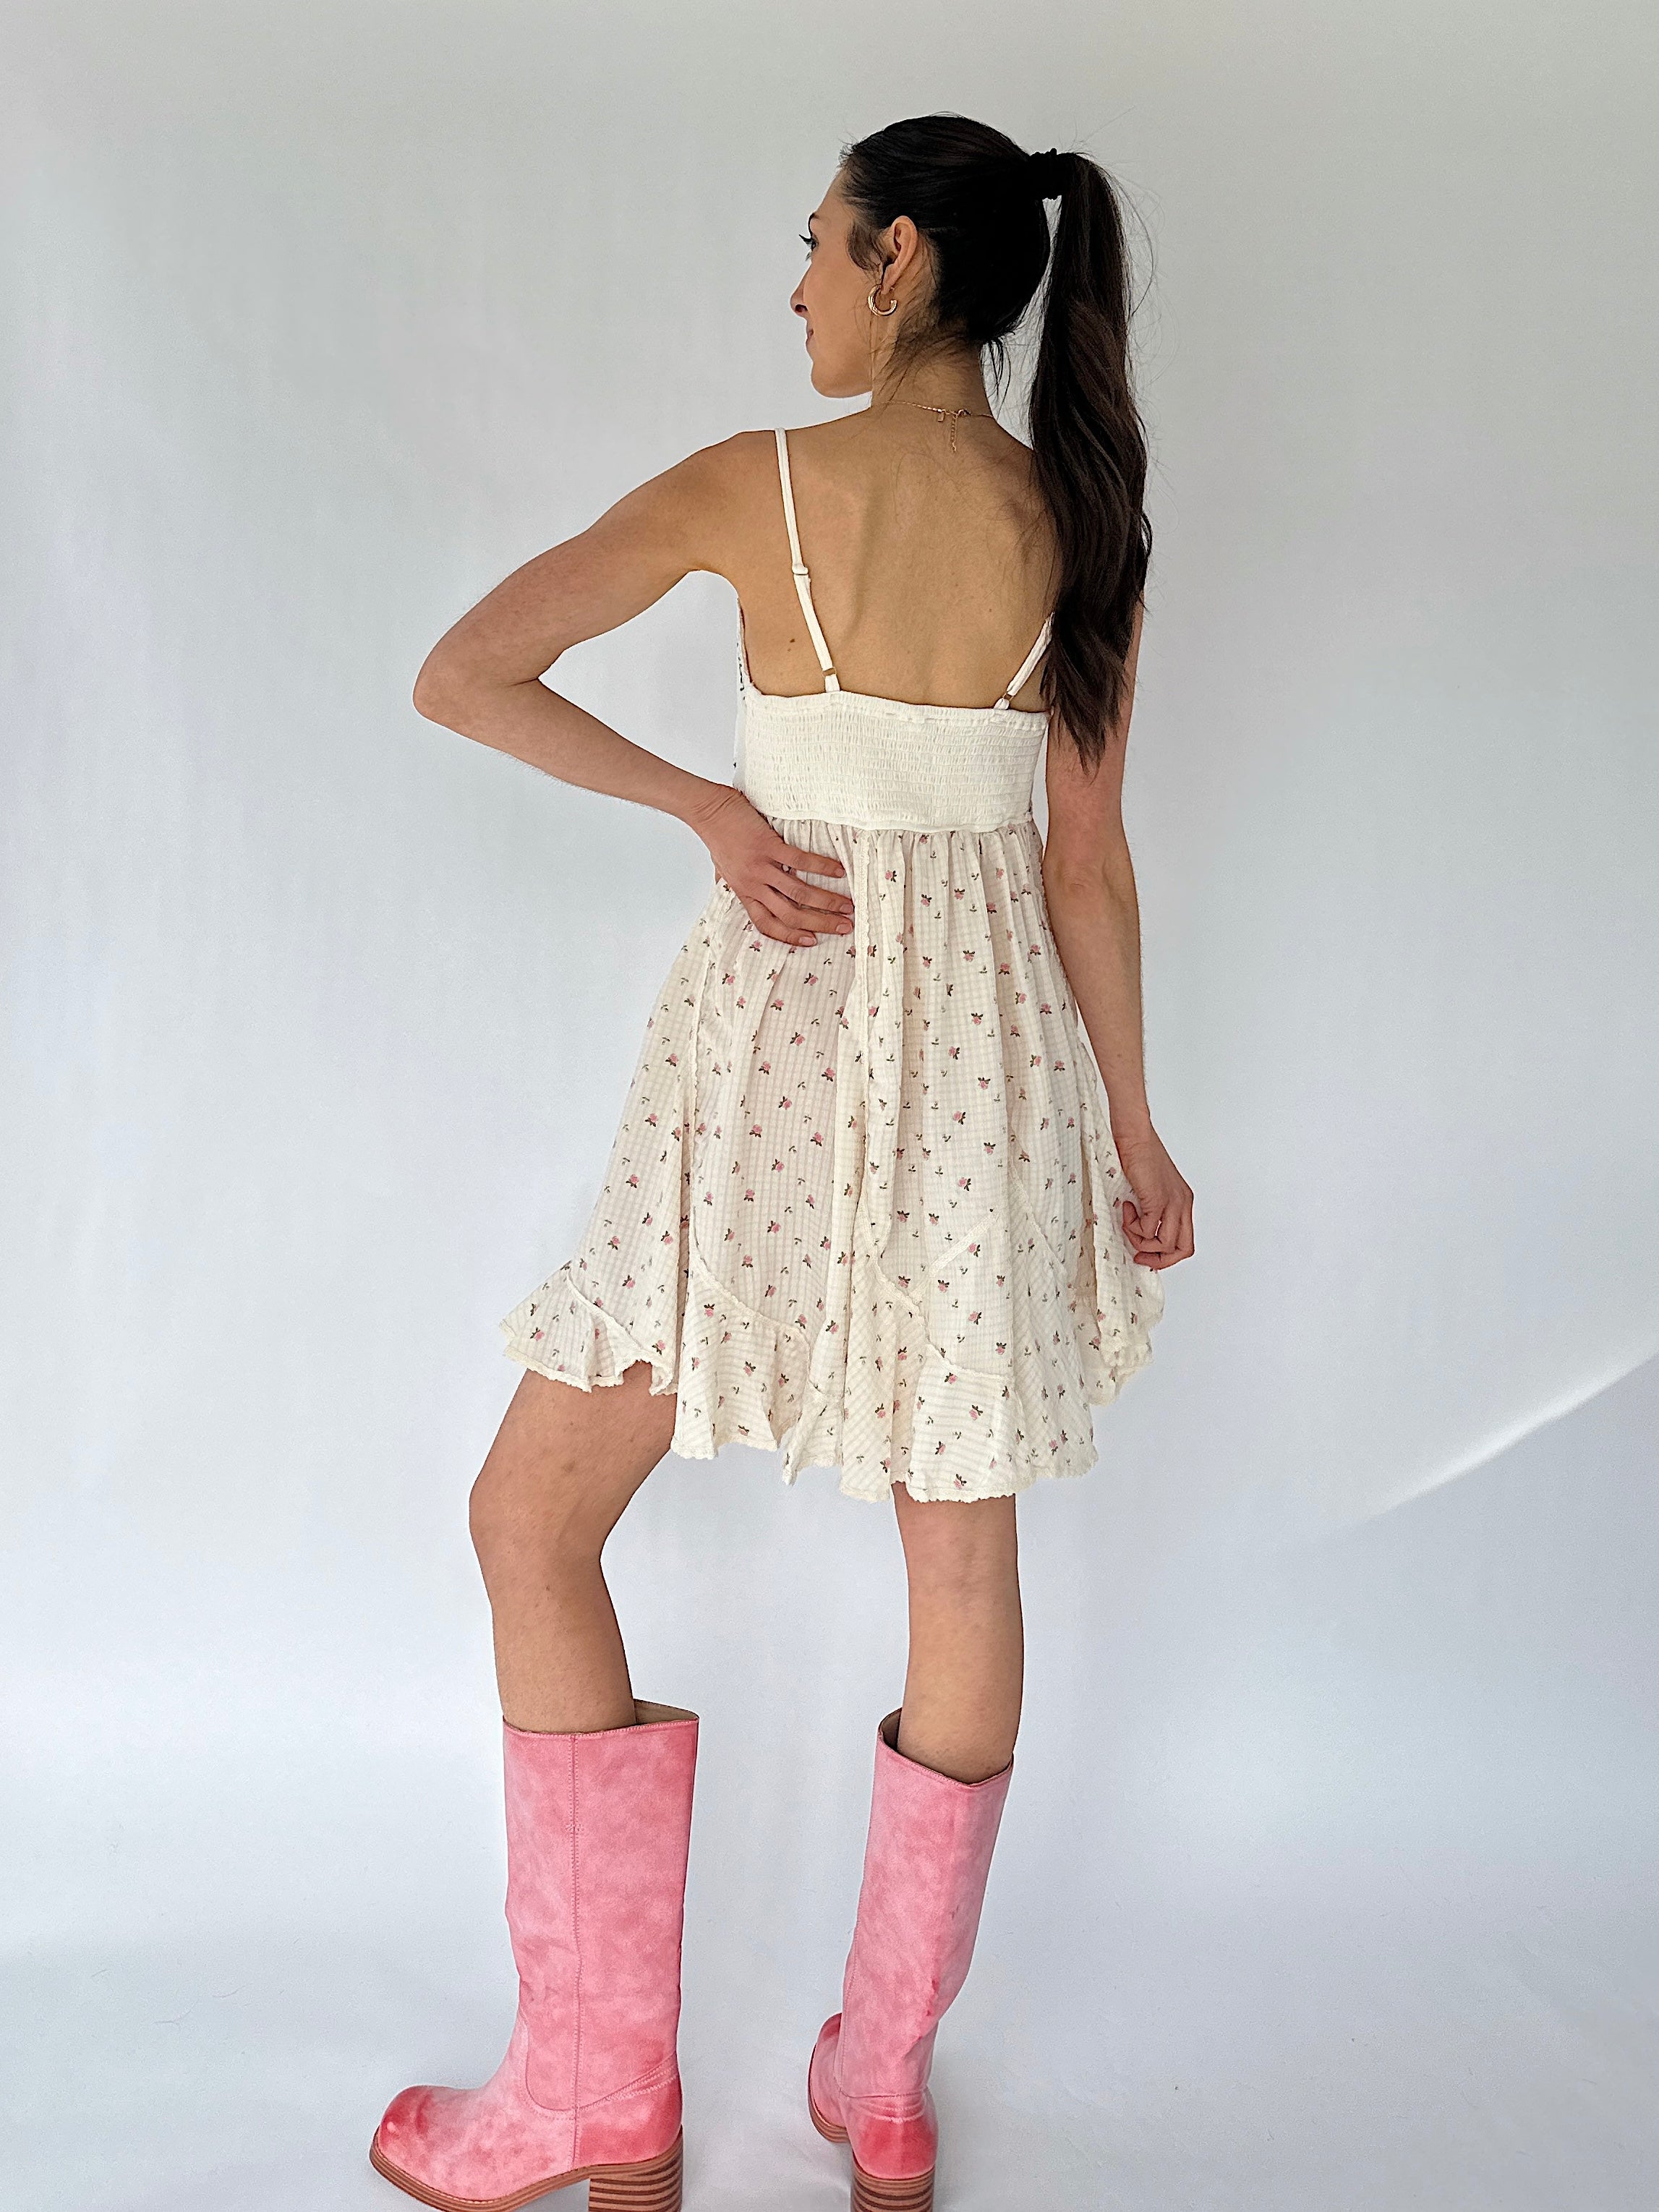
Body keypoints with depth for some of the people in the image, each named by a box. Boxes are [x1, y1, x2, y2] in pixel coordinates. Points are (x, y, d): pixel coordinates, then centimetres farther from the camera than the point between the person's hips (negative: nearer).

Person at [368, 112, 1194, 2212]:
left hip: (780, 1027, -4)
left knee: (532, 1516, 8)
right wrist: (1129, 1125, 12)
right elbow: (1086, 856, 4)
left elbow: (458, 674, -7)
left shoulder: (757, 481, -5)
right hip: (992, 1033, 5)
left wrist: (698, 803, -2)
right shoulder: (1076, 519, 4)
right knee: (961, 1540, 14)